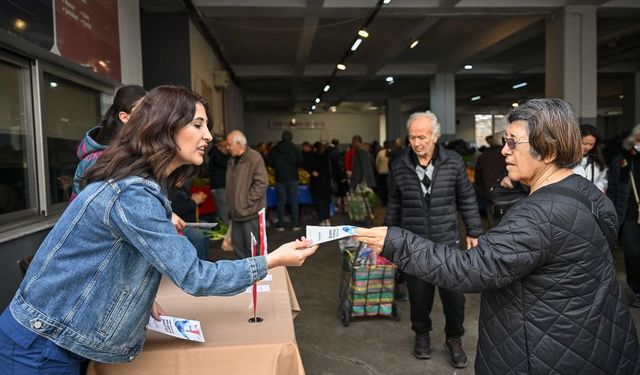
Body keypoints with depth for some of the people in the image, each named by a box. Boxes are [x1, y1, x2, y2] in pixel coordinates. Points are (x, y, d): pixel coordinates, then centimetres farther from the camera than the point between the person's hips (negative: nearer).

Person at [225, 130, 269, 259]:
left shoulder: (254, 157, -12)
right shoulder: (232, 160, 13)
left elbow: (262, 183, -18)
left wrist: (248, 201, -17)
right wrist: (231, 204, 12)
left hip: (250, 211, -8)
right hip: (236, 211, 8)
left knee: (252, 247, 0)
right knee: (237, 245, 15)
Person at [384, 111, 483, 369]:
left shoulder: (454, 162, -6)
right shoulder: (399, 166, -3)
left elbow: (467, 200, 3)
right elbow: (394, 205, 8)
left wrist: (474, 232, 4)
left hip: (448, 242, 0)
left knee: (454, 296, 8)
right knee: (418, 296, 12)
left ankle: (454, 339, 33)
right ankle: (421, 333, 38)